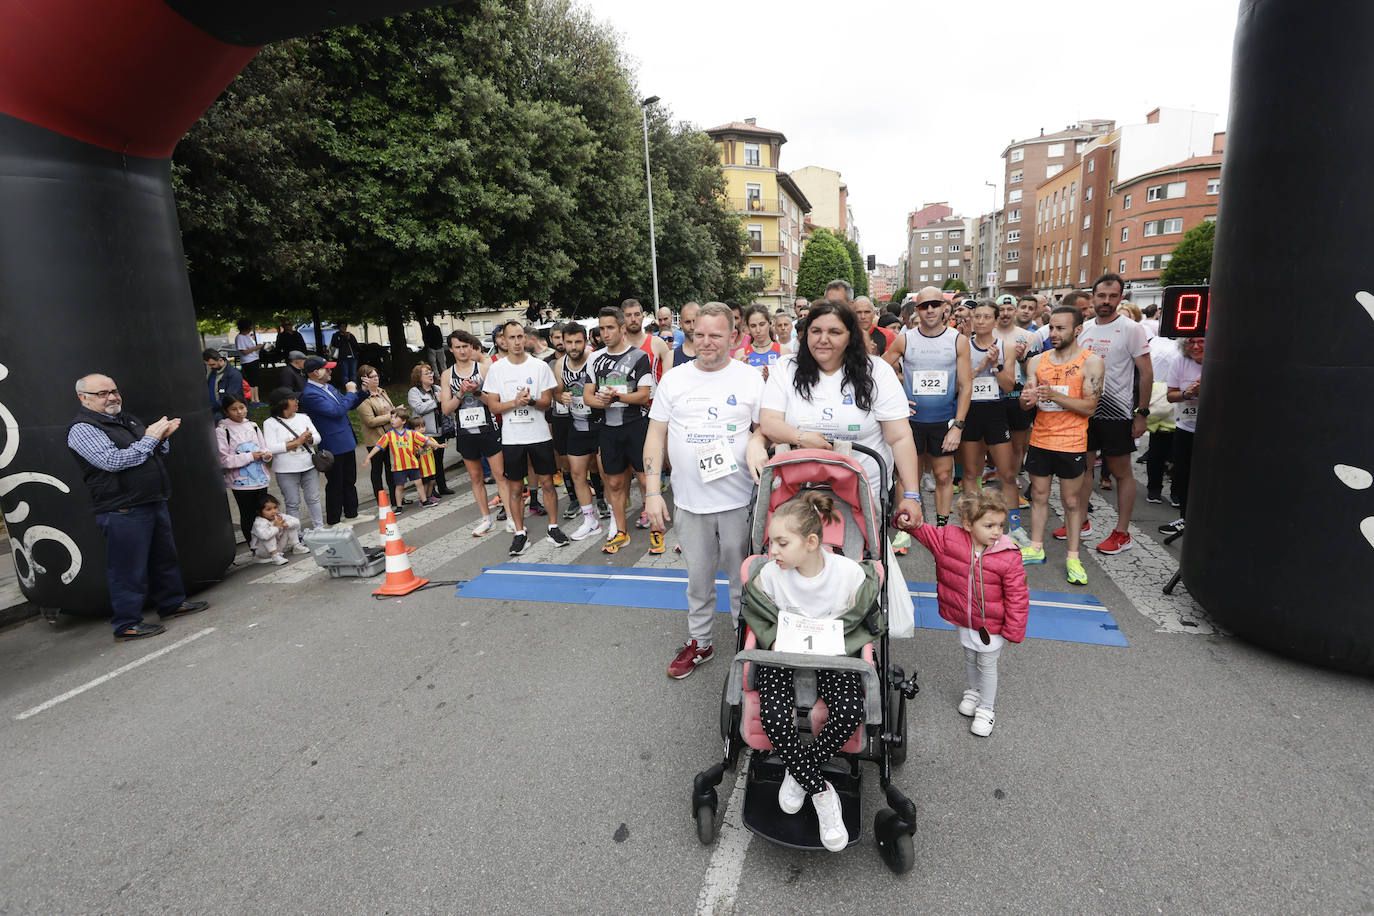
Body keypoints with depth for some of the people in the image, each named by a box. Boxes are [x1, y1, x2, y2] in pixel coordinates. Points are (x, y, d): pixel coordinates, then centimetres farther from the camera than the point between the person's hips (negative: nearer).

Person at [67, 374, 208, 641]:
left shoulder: (128, 420, 15)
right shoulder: (82, 429, -10)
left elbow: (155, 453, 23)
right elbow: (113, 461, -23)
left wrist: (162, 437, 2)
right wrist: (149, 438, -16)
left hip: (155, 502, 9)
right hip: (123, 511, -8)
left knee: (165, 557, 18)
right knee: (129, 568, -2)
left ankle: (172, 603, 32)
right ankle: (127, 624, 9)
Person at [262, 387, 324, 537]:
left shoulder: (303, 418, 9)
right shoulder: (270, 423, -6)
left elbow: (317, 437, 7)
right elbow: (270, 448, -15)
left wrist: (309, 439, -16)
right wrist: (296, 442, -19)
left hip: (309, 467, 4)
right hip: (286, 471, -4)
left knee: (313, 499, 10)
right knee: (293, 503, 4)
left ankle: (319, 528, 21)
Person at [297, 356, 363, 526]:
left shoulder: (328, 387, 10)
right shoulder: (310, 394, -19)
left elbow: (349, 405, 19)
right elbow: (336, 411, -25)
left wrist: (364, 391, 4)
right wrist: (350, 393, -14)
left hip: (347, 442, 9)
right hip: (333, 447, -9)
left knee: (350, 480, 18)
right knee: (335, 484, 3)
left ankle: (351, 513, 32)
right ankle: (333, 521, 16)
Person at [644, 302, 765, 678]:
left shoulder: (750, 378, 0)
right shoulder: (674, 379, 5)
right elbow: (656, 435, 5)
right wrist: (653, 492, -1)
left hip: (740, 501, -2)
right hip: (689, 501, 2)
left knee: (744, 578, 10)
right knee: (698, 577, 16)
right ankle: (699, 642, 34)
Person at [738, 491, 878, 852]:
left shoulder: (850, 574, -15)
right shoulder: (771, 573, -11)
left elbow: (863, 624, -1)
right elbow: (755, 614, 8)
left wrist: (832, 648, -14)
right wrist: (775, 642, -8)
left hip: (831, 658, 0)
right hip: (783, 656, 1)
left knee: (850, 713, -27)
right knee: (774, 716, -26)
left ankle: (799, 773, -2)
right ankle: (822, 793, -5)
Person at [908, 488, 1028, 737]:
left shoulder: (1009, 556, -23)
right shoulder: (949, 539, -18)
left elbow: (1017, 597, -16)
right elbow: (924, 533, -6)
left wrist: (1013, 631, -11)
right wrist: (914, 522, -30)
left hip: (991, 625, -3)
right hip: (962, 620, 3)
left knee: (987, 665, 13)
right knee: (969, 659, 25)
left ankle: (986, 709, 35)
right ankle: (974, 691, 51)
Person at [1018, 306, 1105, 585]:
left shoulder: (1091, 362, -6)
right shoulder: (1037, 361, 6)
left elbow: (1089, 407, -12)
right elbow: (1026, 401, 4)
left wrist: (1054, 395, -24)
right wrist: (1027, 399, -21)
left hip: (1071, 443, -4)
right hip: (1039, 440, 4)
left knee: (1072, 501, 5)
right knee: (1038, 495, 12)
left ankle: (1073, 557, 16)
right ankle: (1036, 547, 25)